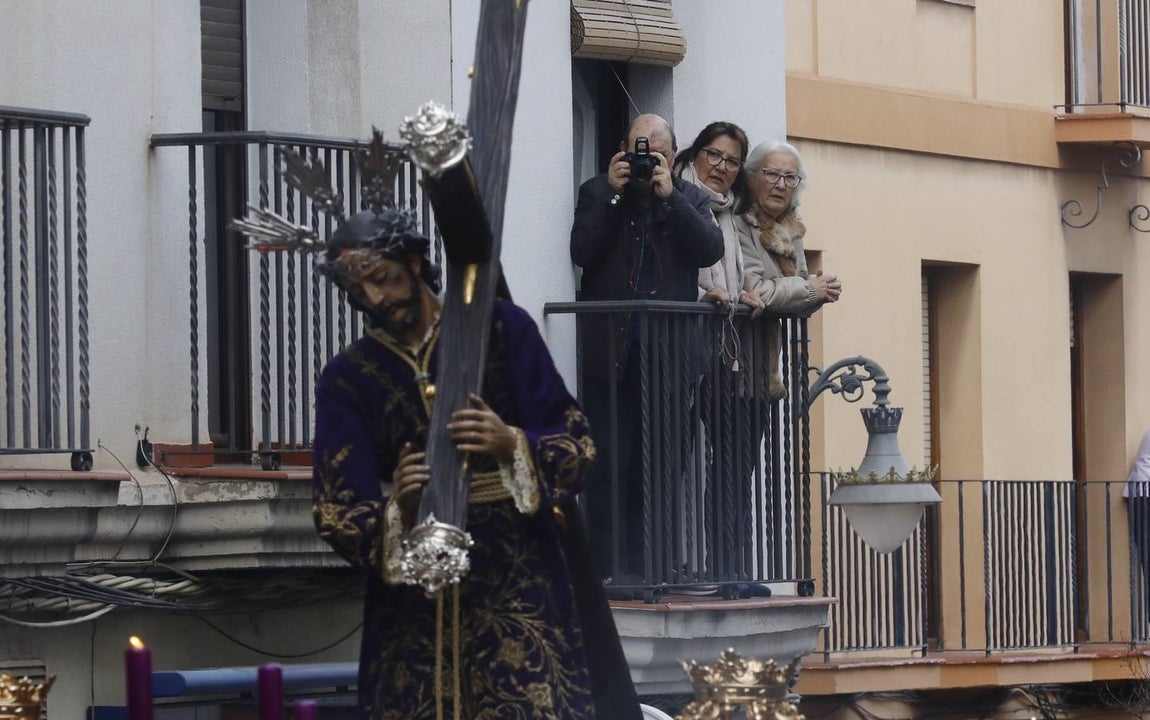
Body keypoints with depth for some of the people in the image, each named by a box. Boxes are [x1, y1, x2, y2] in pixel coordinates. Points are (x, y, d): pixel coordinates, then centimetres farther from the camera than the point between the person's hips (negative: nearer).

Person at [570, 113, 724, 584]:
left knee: (658, 467, 2)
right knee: (610, 466, -6)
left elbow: (710, 250, -4)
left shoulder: (691, 199, 13)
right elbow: (582, 251, -6)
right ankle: (610, 568, -5)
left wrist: (669, 197, -9)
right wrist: (613, 194, -10)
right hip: (612, 354, -2)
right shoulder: (598, 193, 8)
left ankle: (644, 567, 6)